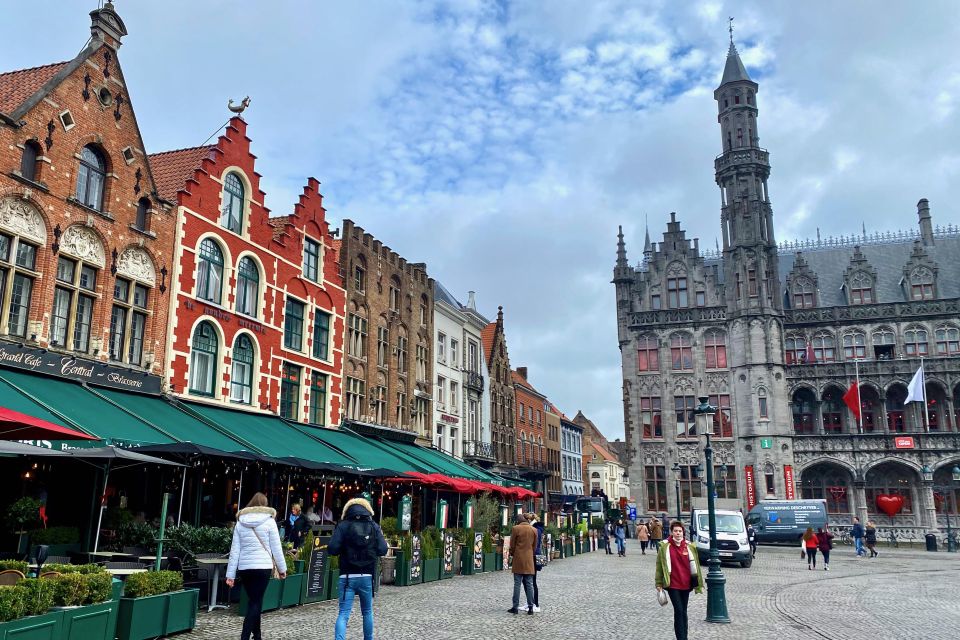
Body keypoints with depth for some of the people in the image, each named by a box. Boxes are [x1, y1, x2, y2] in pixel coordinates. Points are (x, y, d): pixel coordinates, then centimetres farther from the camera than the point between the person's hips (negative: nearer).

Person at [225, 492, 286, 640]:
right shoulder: (269, 521, -2)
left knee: (253, 601, 16)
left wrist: (230, 574, 7)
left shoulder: (240, 522, 7)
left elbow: (234, 550, 5)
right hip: (263, 567, -4)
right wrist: (282, 568, 8)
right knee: (255, 603, 0)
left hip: (244, 567, 4)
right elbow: (276, 548, -1)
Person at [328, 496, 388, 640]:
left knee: (343, 614, -3)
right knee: (367, 611, 20)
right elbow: (383, 550, -3)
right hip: (367, 576, 2)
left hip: (347, 576, -2)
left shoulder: (343, 526, -2)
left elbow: (332, 549, -11)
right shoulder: (374, 526, 2)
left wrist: (344, 549, 10)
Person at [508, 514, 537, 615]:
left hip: (518, 560, -3)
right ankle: (530, 607, 4)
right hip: (529, 561, 3)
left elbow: (512, 545, -1)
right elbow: (534, 546, 10)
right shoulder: (534, 530, 5)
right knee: (529, 584, 6)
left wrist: (512, 555, 16)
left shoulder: (515, 528, -6)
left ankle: (515, 607, 2)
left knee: (517, 584, 1)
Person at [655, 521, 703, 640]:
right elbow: (659, 566, -1)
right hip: (672, 584, -3)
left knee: (683, 611, 12)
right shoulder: (664, 546, -5)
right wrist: (659, 583, -2)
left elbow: (695, 566, 10)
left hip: (686, 584, 4)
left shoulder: (690, 547, 5)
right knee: (678, 610, -10)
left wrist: (698, 583, 10)